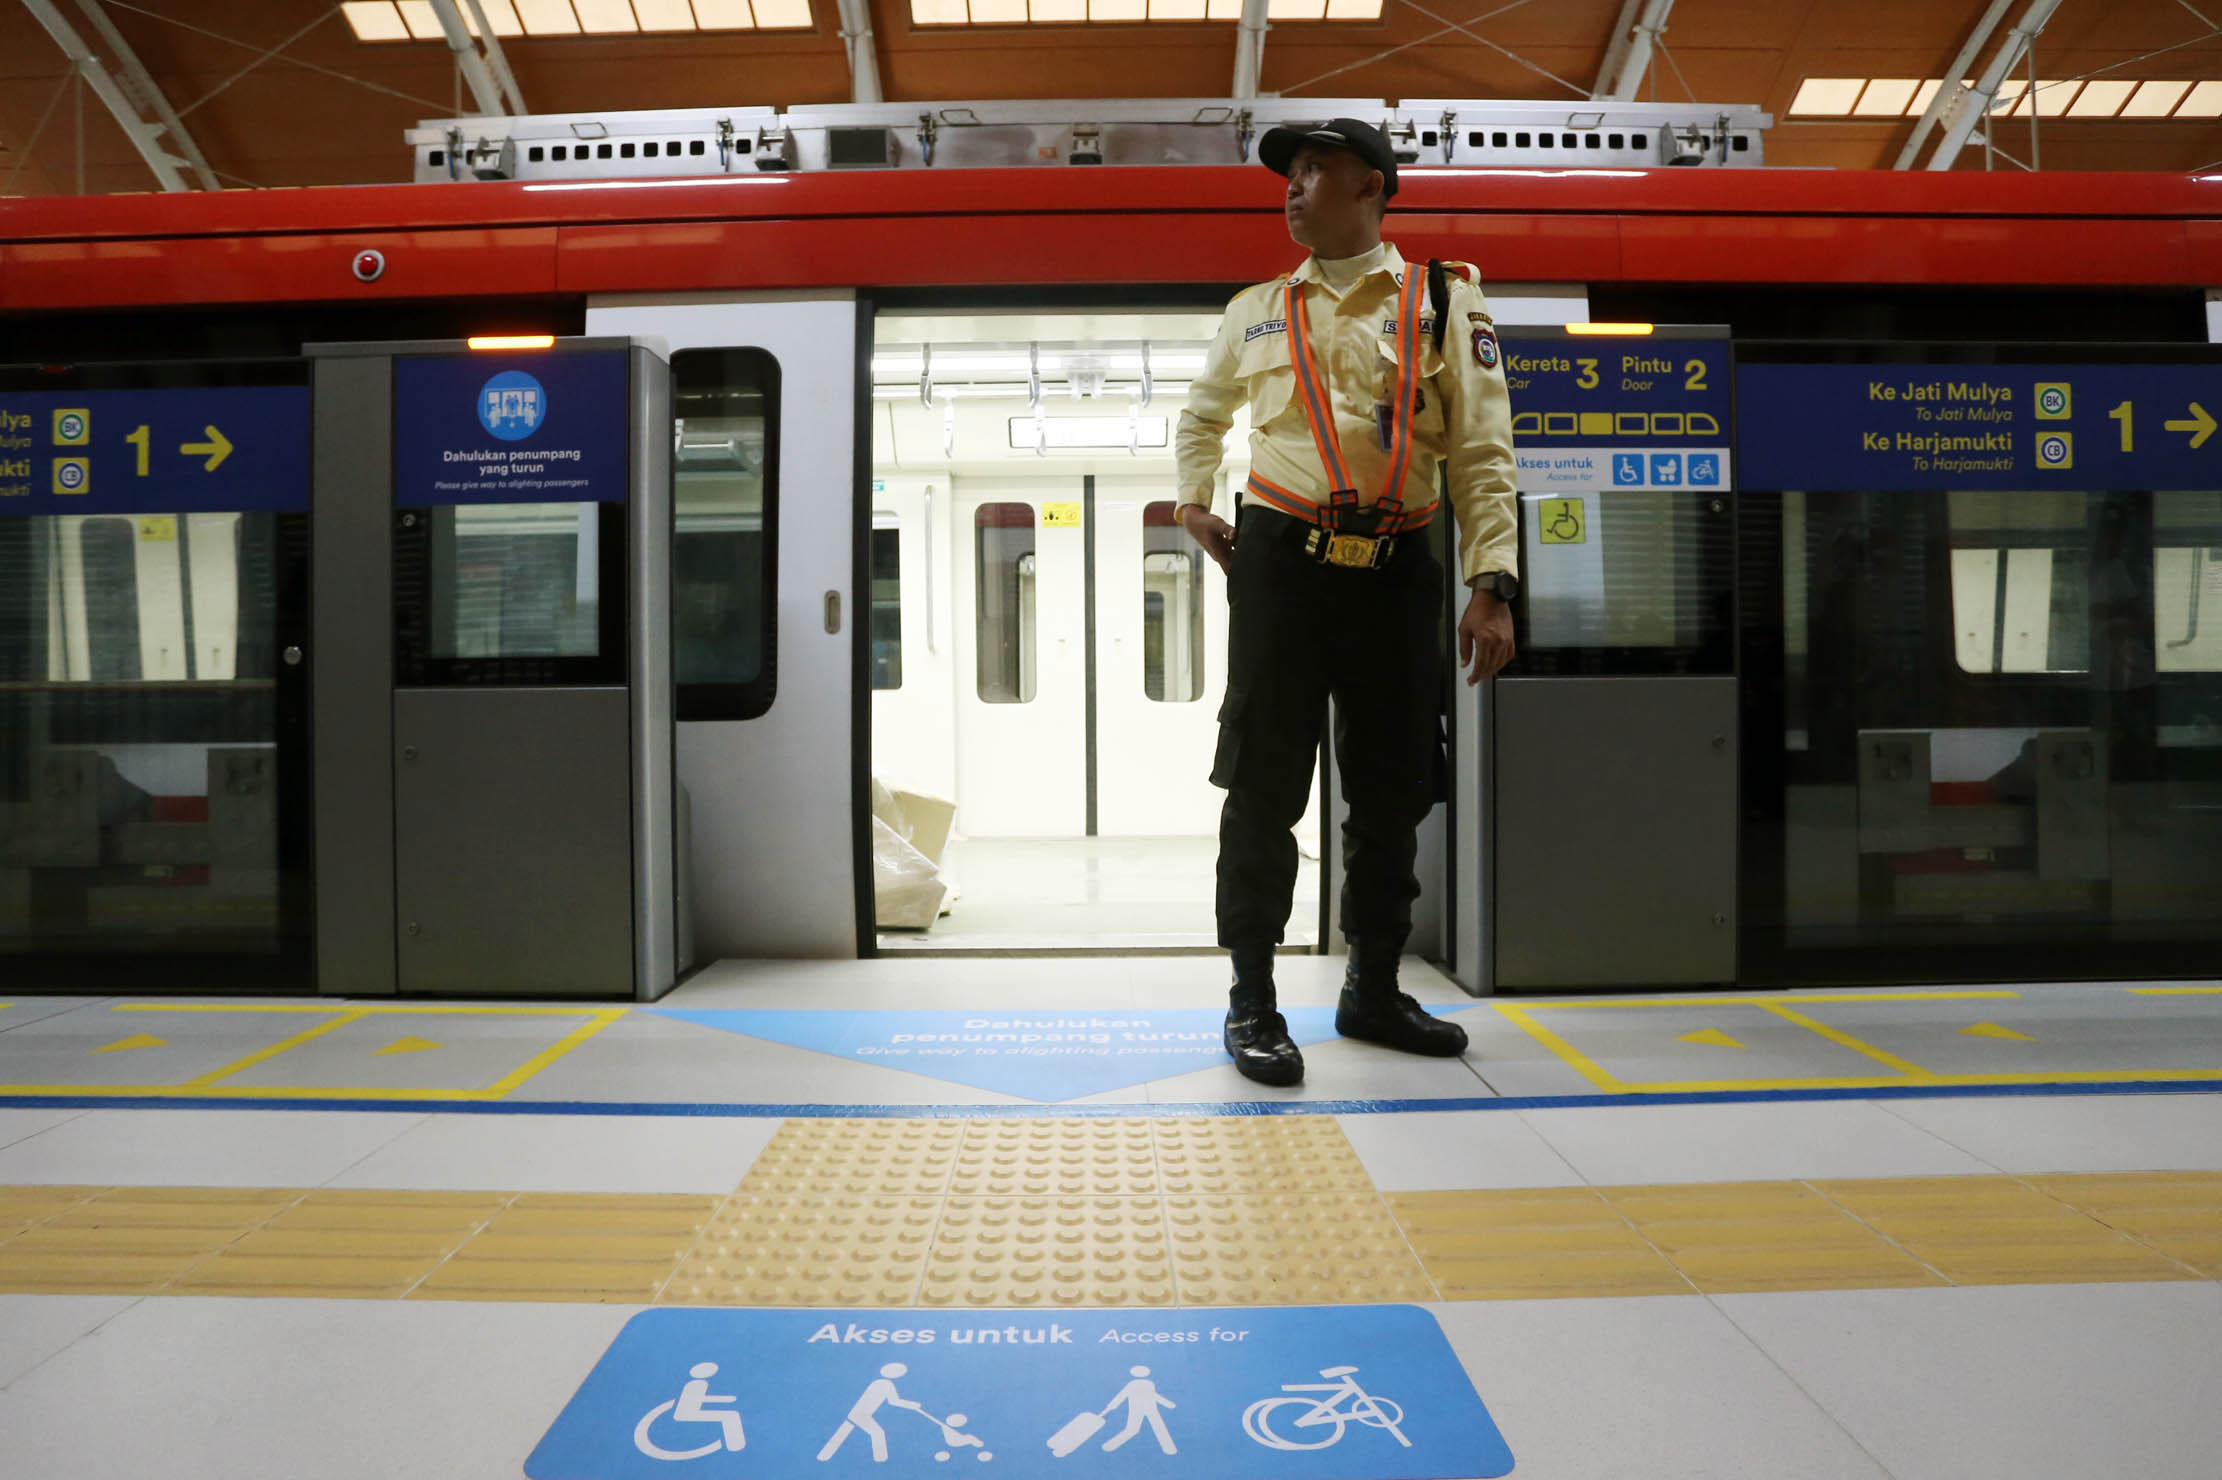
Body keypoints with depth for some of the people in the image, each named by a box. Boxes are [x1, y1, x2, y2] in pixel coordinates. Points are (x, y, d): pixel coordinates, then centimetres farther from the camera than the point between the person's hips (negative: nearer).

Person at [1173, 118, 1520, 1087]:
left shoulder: (1445, 301, 7)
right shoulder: (1256, 311, 13)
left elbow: (1481, 452, 1)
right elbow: (1202, 415, 31)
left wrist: (1491, 584, -8)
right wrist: (1194, 503, 16)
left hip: (1394, 568, 0)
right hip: (1280, 559, 0)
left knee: (1394, 788, 7)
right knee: (1265, 782, -3)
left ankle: (1373, 990, 24)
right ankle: (1252, 1001, 9)